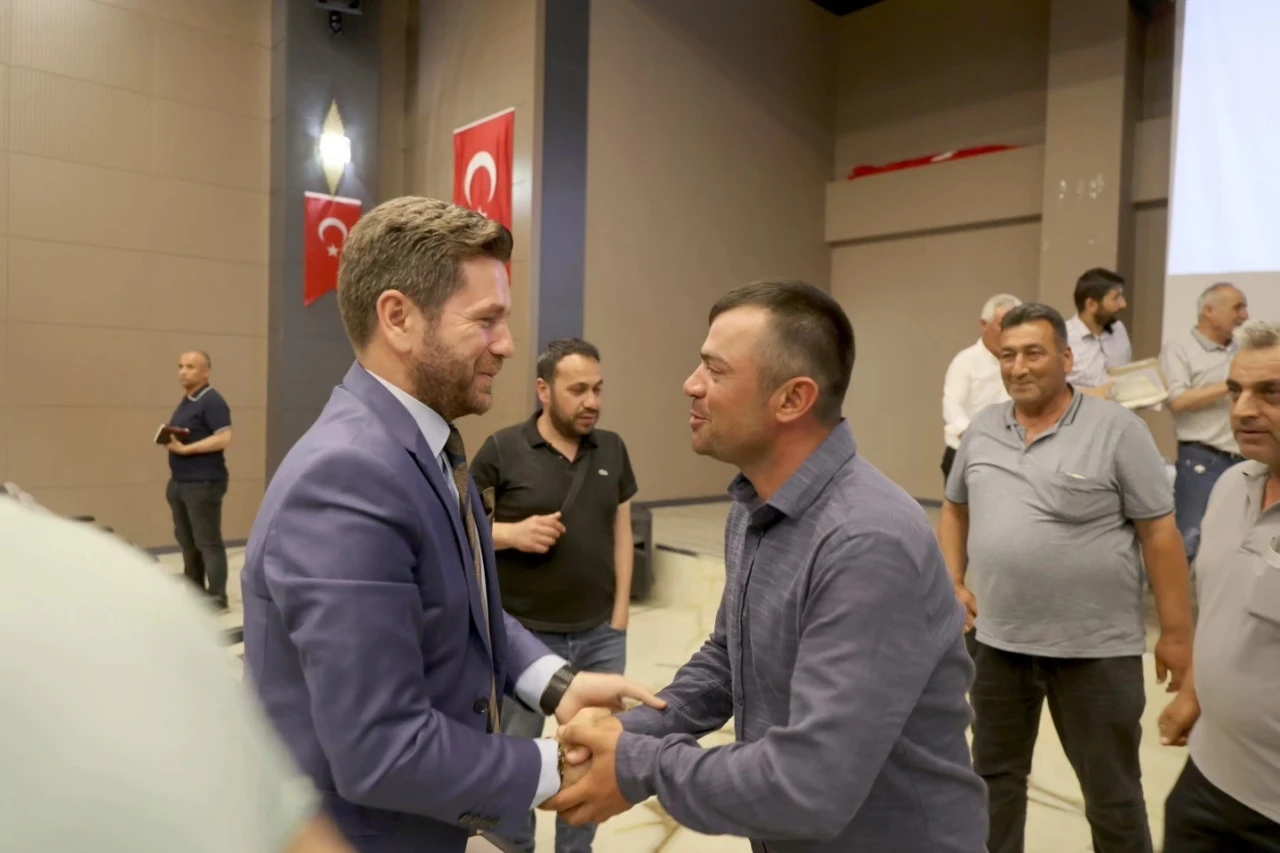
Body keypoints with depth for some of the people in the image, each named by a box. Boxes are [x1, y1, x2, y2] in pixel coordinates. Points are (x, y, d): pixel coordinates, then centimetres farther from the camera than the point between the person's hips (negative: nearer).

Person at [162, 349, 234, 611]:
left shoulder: (212, 401, -12)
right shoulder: (185, 401, 17)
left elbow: (223, 438, -22)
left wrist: (185, 449, -20)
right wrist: (169, 438, 3)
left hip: (204, 483, -9)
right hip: (180, 482, 9)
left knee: (208, 542, -5)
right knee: (187, 541, 14)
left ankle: (217, 597, 1)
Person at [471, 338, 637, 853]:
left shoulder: (612, 450, 3)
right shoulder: (502, 450, -10)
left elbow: (621, 532, 8)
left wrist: (620, 611, 3)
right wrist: (512, 533, -21)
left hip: (601, 636, 4)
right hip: (526, 636, -3)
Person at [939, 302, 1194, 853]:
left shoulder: (1117, 429, -10)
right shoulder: (981, 431, 3)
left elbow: (1159, 534, -9)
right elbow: (955, 508, 16)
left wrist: (1176, 632, -8)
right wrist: (954, 581, 6)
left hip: (1096, 647, -4)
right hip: (998, 640, 4)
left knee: (1112, 794, 14)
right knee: (995, 775, 20)